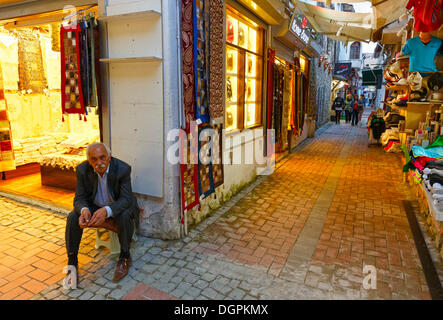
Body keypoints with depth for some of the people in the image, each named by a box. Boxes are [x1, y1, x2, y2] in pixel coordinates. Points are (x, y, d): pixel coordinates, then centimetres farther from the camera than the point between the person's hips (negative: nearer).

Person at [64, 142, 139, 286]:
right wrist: (84, 210, -37)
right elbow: (79, 198, -12)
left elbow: (126, 199, -27)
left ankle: (124, 257, -13)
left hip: (117, 207, -3)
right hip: (93, 206, 3)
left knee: (125, 216, -34)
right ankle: (72, 263, -6)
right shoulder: (82, 169, -15)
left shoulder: (123, 169, -24)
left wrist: (106, 210, -46)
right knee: (73, 218, -22)